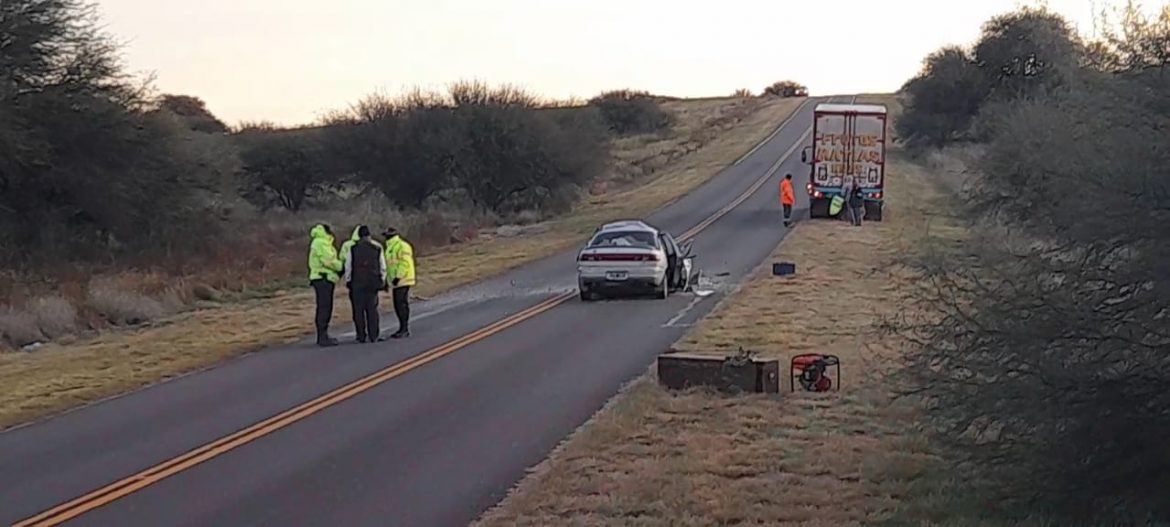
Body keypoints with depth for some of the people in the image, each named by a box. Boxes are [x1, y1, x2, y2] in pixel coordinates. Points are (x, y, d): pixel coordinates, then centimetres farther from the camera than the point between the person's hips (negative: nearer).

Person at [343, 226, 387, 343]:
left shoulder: (352, 248, 0)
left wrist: (348, 281, 10)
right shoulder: (377, 248, 3)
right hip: (373, 283, 1)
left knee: (358, 310, 3)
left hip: (357, 283, -1)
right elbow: (383, 267, 7)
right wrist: (382, 281, 16)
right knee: (372, 309, 4)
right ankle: (373, 336, 1)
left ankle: (361, 336, 1)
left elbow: (348, 267, 1)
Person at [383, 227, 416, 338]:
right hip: (395, 282, 10)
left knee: (402, 305, -10)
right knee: (398, 305, 9)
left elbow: (405, 264, -20)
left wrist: (398, 277, -23)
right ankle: (403, 329, 15)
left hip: (403, 281, -10)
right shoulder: (390, 247, 20)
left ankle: (405, 330, -8)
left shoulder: (402, 246, -12)